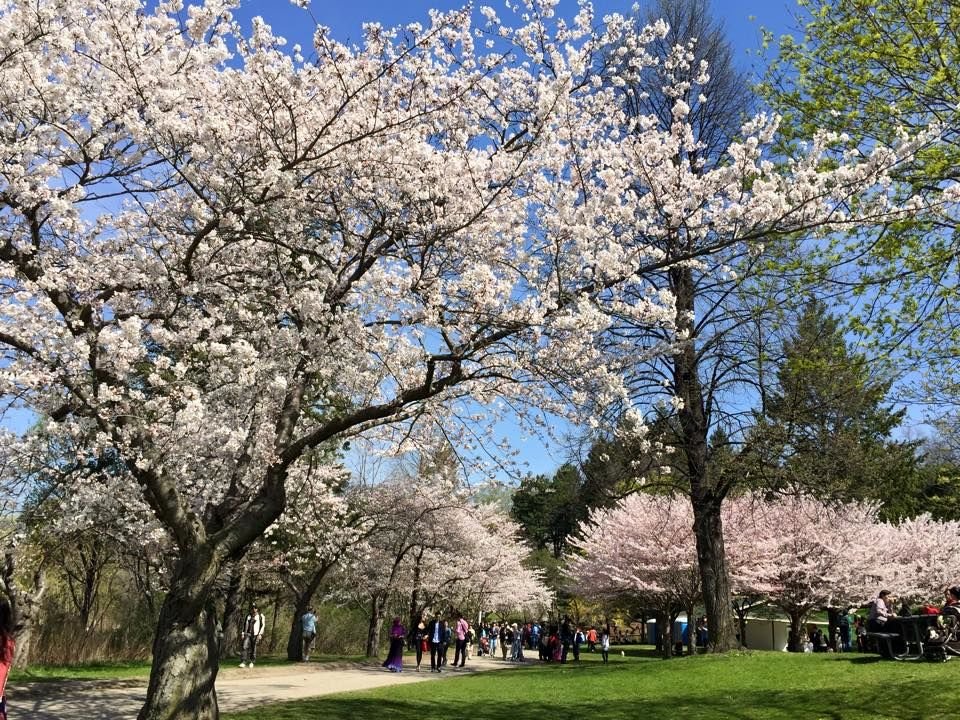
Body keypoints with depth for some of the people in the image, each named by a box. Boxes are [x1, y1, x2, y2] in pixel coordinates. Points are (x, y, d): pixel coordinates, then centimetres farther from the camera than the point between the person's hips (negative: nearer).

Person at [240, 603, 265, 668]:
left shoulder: (260, 616, 1)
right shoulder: (248, 615, 13)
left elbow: (263, 625, -1)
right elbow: (245, 624, 19)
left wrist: (260, 634, -8)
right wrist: (243, 633, 12)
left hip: (255, 634, -2)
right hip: (247, 634, 3)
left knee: (253, 648, 0)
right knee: (245, 647, -12)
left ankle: (251, 662, 14)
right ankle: (243, 662, -14)